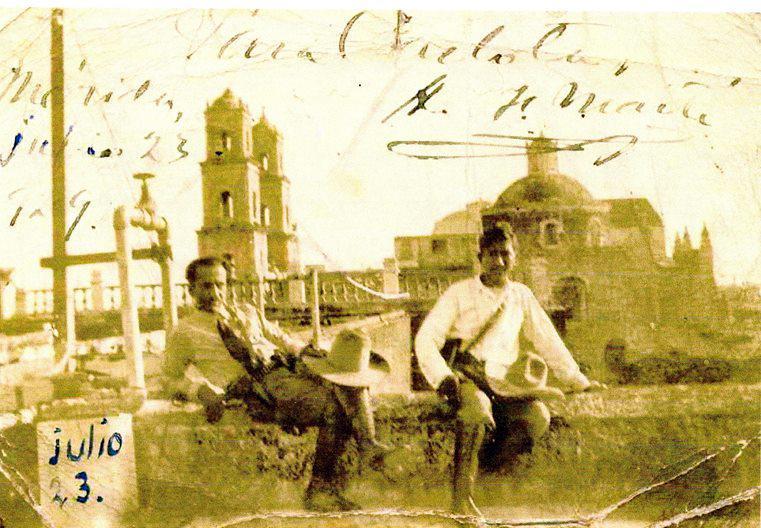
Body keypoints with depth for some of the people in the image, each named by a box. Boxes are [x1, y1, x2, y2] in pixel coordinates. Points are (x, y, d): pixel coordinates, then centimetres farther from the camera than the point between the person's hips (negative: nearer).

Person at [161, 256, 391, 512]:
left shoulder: (248, 313, 32)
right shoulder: (184, 332, 17)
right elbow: (170, 380, 16)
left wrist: (304, 350, 8)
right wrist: (202, 390, -6)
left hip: (287, 366, 6)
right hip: (253, 384, -6)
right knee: (334, 405, -32)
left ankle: (367, 443, -33)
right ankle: (320, 488, -23)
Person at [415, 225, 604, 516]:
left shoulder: (521, 296, 13)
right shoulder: (459, 293, 2)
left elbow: (547, 340, 21)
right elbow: (426, 339, -5)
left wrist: (579, 381, 18)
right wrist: (442, 377, -22)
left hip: (500, 387, 4)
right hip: (462, 379, -4)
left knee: (538, 416, -26)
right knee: (477, 406, -38)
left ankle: (489, 463, -7)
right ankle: (461, 497, -32)